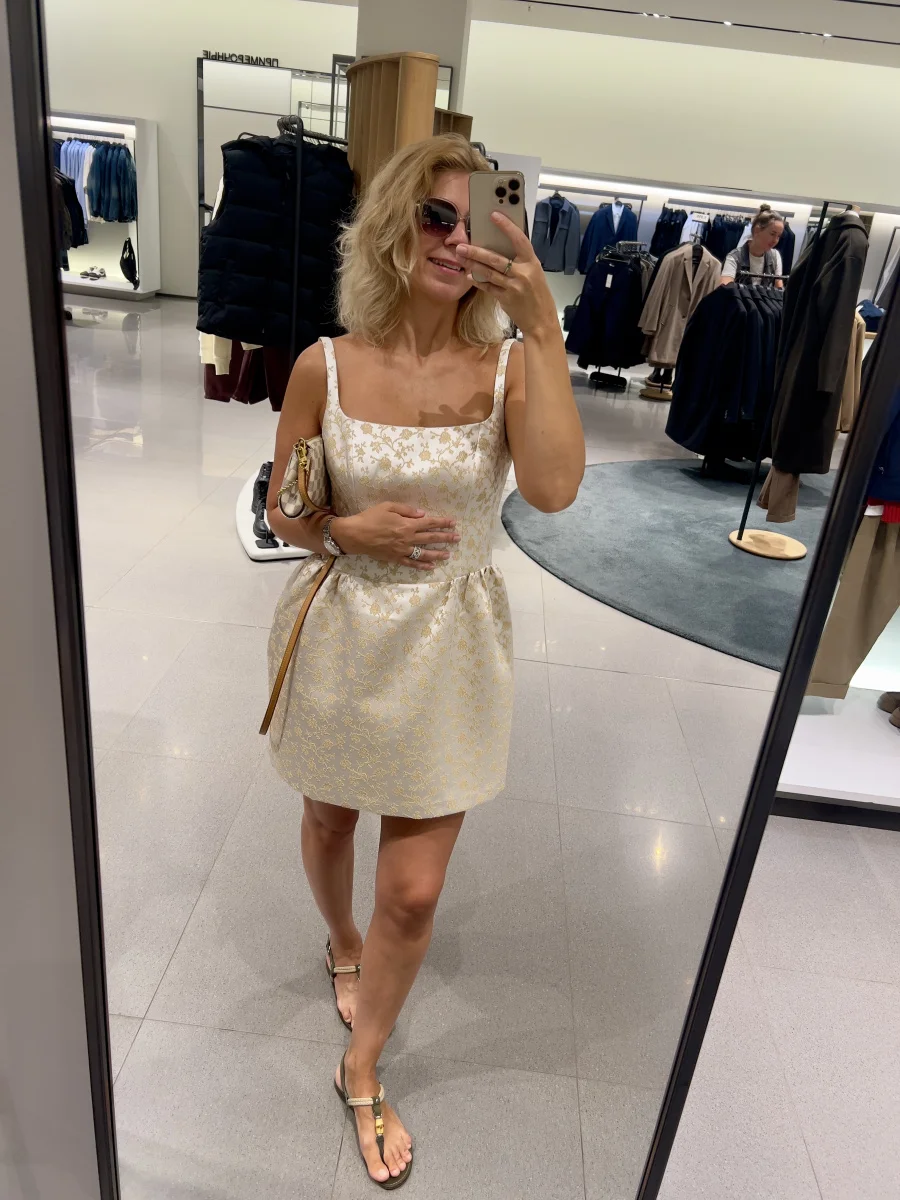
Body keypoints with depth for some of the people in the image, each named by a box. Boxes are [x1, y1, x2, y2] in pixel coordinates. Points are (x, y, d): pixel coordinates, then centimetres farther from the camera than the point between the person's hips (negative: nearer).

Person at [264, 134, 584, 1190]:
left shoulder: (509, 365, -8)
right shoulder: (325, 368, -7)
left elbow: (554, 489, -27)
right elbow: (284, 516, 1)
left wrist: (544, 326, -27)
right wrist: (355, 529, -19)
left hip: (448, 650, 0)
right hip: (339, 639, 1)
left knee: (415, 891, 6)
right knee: (328, 824, 24)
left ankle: (362, 1070, 35)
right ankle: (342, 943, 61)